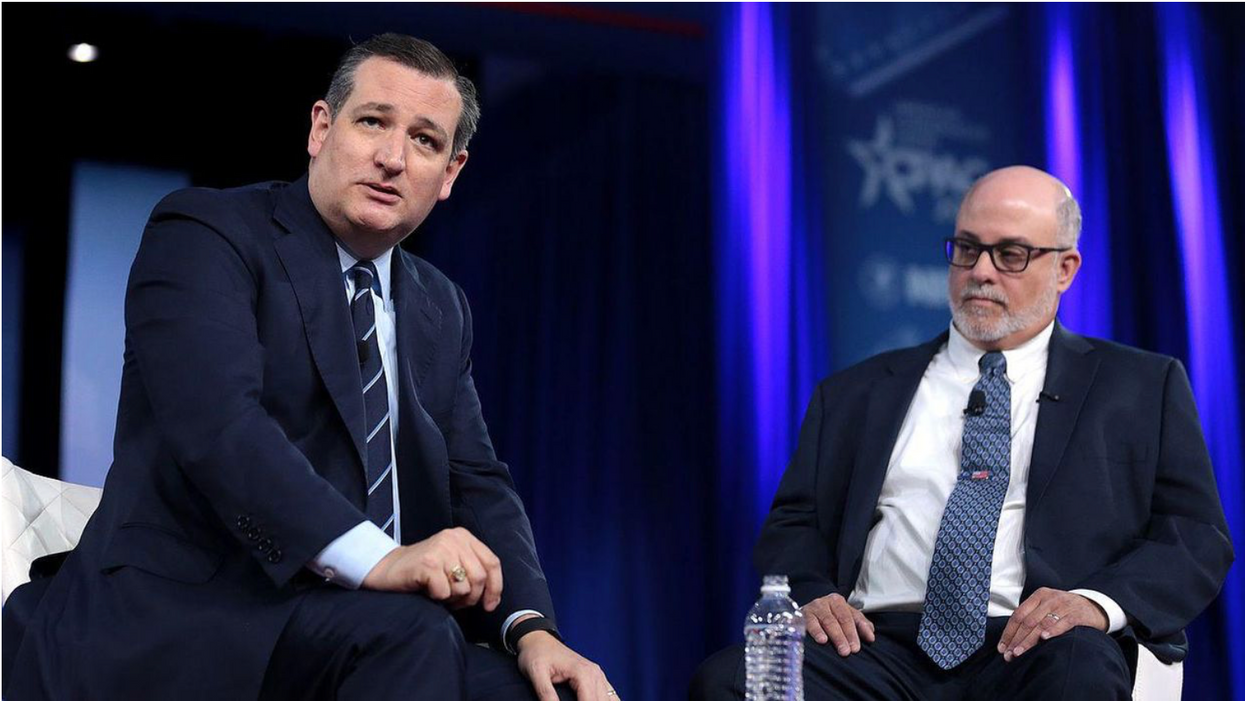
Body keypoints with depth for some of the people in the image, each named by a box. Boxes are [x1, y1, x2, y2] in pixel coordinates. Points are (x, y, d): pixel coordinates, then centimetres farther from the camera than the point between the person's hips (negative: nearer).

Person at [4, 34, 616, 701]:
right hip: (184, 620, -5)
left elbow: (476, 484, 11)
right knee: (410, 633, -30)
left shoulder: (441, 310, 18)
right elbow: (216, 422, -19)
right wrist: (373, 558, -31)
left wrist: (530, 626, -7)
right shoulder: (203, 232, -3)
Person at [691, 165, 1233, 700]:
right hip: (877, 643, 2)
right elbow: (792, 522, 19)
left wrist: (1098, 602, -13)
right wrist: (810, 594, -5)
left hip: (1031, 650, -1)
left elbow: (1198, 536, 8)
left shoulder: (1142, 386, 16)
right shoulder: (855, 393, 20)